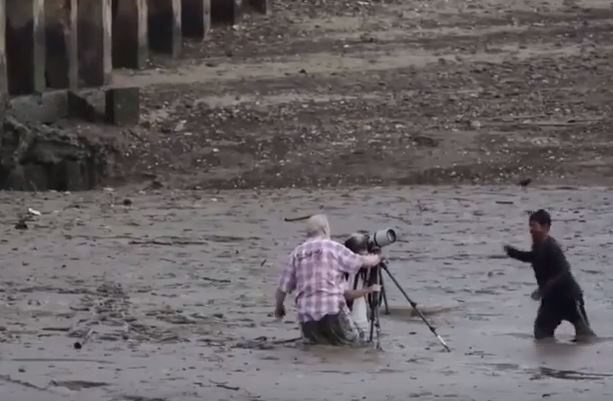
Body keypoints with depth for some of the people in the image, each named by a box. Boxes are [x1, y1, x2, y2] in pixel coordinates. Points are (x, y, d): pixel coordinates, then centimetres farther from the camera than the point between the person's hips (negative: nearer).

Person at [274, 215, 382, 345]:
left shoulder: (297, 253, 11)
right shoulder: (334, 248, 1)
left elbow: (282, 288, 13)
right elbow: (364, 262, 10)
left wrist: (279, 307, 32)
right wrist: (376, 258, 33)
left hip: (306, 317, 4)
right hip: (332, 311, -4)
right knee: (353, 340, 10)